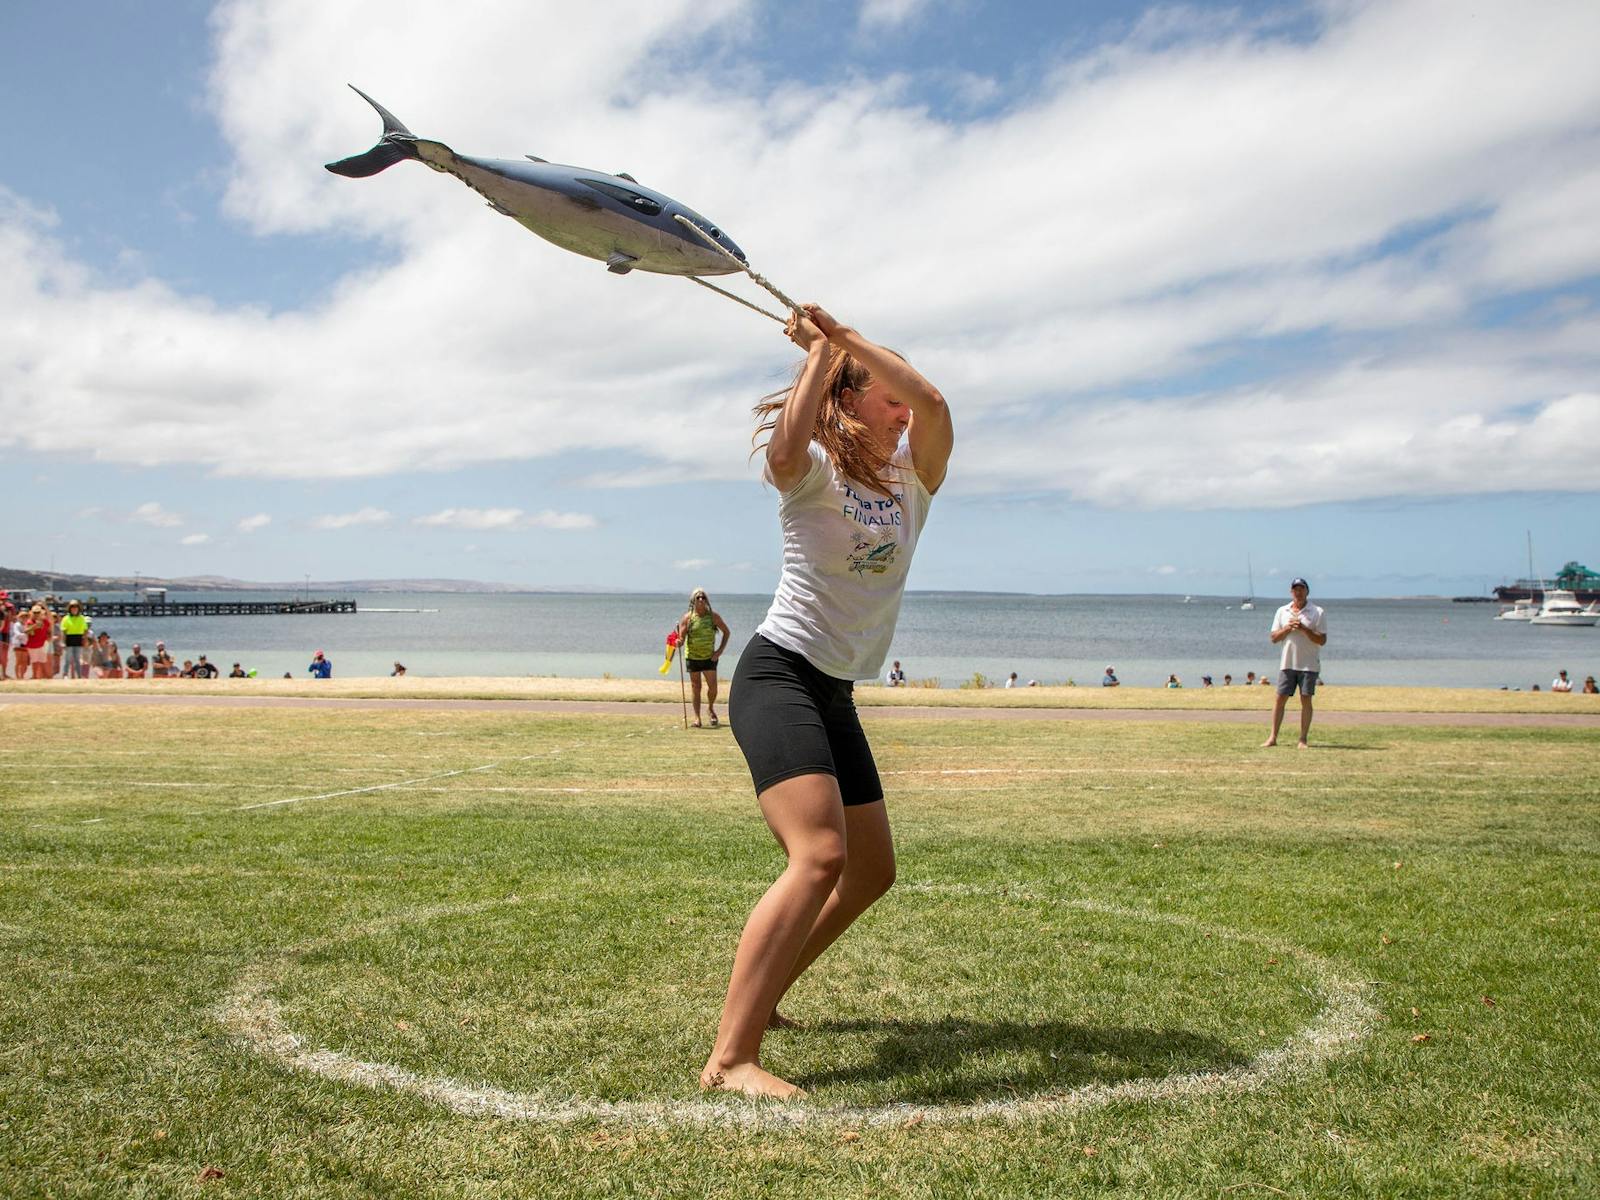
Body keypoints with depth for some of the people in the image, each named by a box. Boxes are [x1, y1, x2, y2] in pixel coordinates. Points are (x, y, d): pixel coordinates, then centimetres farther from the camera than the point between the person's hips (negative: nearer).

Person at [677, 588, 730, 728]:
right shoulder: (687, 618, -7)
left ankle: (711, 708, 24)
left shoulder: (713, 617, -4)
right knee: (696, 688, 4)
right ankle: (697, 717, 13)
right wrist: (679, 642, -32)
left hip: (709, 657, 0)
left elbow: (726, 632, 7)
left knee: (713, 687, -5)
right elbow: (681, 638, -8)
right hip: (692, 657, 0)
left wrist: (720, 650, -1)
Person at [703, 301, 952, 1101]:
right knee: (820, 856, -26)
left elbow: (931, 402, -13)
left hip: (836, 698, 8)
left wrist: (842, 334, -11)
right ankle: (730, 1058, -28)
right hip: (778, 676, -8)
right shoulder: (816, 472, -7)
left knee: (871, 871, 15)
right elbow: (785, 452, -33)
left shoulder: (912, 475, 8)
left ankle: (758, 994, 30)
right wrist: (819, 353, -18)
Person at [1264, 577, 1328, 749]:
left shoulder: (1318, 613, -1)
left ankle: (1303, 739, 4)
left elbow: (1322, 640, -7)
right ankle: (1273, 737, 4)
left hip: (1309, 664, -3)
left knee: (1306, 700, -2)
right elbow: (1273, 638, 6)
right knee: (1279, 698, 0)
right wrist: (1288, 628, -10)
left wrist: (1304, 629, -18)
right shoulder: (1282, 612, 9)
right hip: (1287, 663, 3)